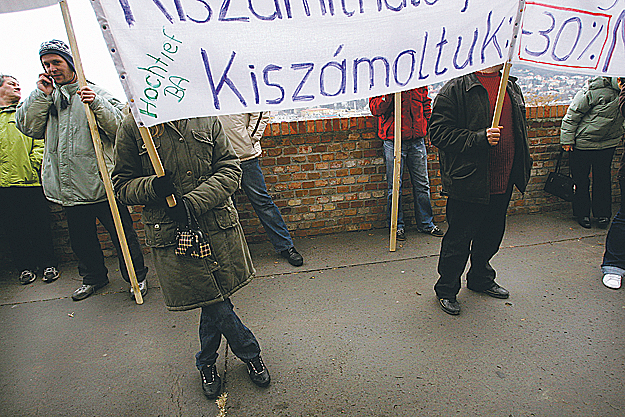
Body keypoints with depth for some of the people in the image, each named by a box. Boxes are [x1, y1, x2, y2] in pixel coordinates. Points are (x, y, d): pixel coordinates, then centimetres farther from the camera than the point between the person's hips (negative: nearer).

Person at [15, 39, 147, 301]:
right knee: (80, 238, 17)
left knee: (122, 234, 1)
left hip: (101, 181, -5)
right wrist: (41, 95, -2)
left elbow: (120, 128, -10)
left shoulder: (96, 94, 0)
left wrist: (97, 105, -24)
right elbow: (27, 127, 3)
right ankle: (93, 277, 36)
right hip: (68, 188, 5)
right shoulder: (44, 97, 14)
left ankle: (137, 277, 18)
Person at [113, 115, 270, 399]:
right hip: (171, 235, -2)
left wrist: (193, 202, -13)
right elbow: (122, 184, 6)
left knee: (213, 301, 14)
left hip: (218, 229, 2)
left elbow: (230, 169, -1)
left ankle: (206, 364, 43)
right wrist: (152, 186, -17)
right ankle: (251, 353, 33)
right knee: (217, 305, 3)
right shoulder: (132, 127, 1)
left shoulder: (206, 118, 5)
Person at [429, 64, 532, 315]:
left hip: (502, 183, 8)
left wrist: (523, 164, 19)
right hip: (468, 184, -8)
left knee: (491, 234, 20)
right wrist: (479, 138, -24)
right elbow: (439, 132, -16)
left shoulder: (511, 87, 15)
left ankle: (481, 279, 43)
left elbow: (520, 128, 24)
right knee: (458, 240, 3)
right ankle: (446, 290, 23)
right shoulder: (456, 88, -10)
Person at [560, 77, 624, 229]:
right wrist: (567, 139, -8)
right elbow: (573, 113, -9)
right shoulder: (596, 89, -15)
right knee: (580, 178, 5)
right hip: (583, 142, -3)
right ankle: (582, 213, 17)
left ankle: (603, 213, 22)